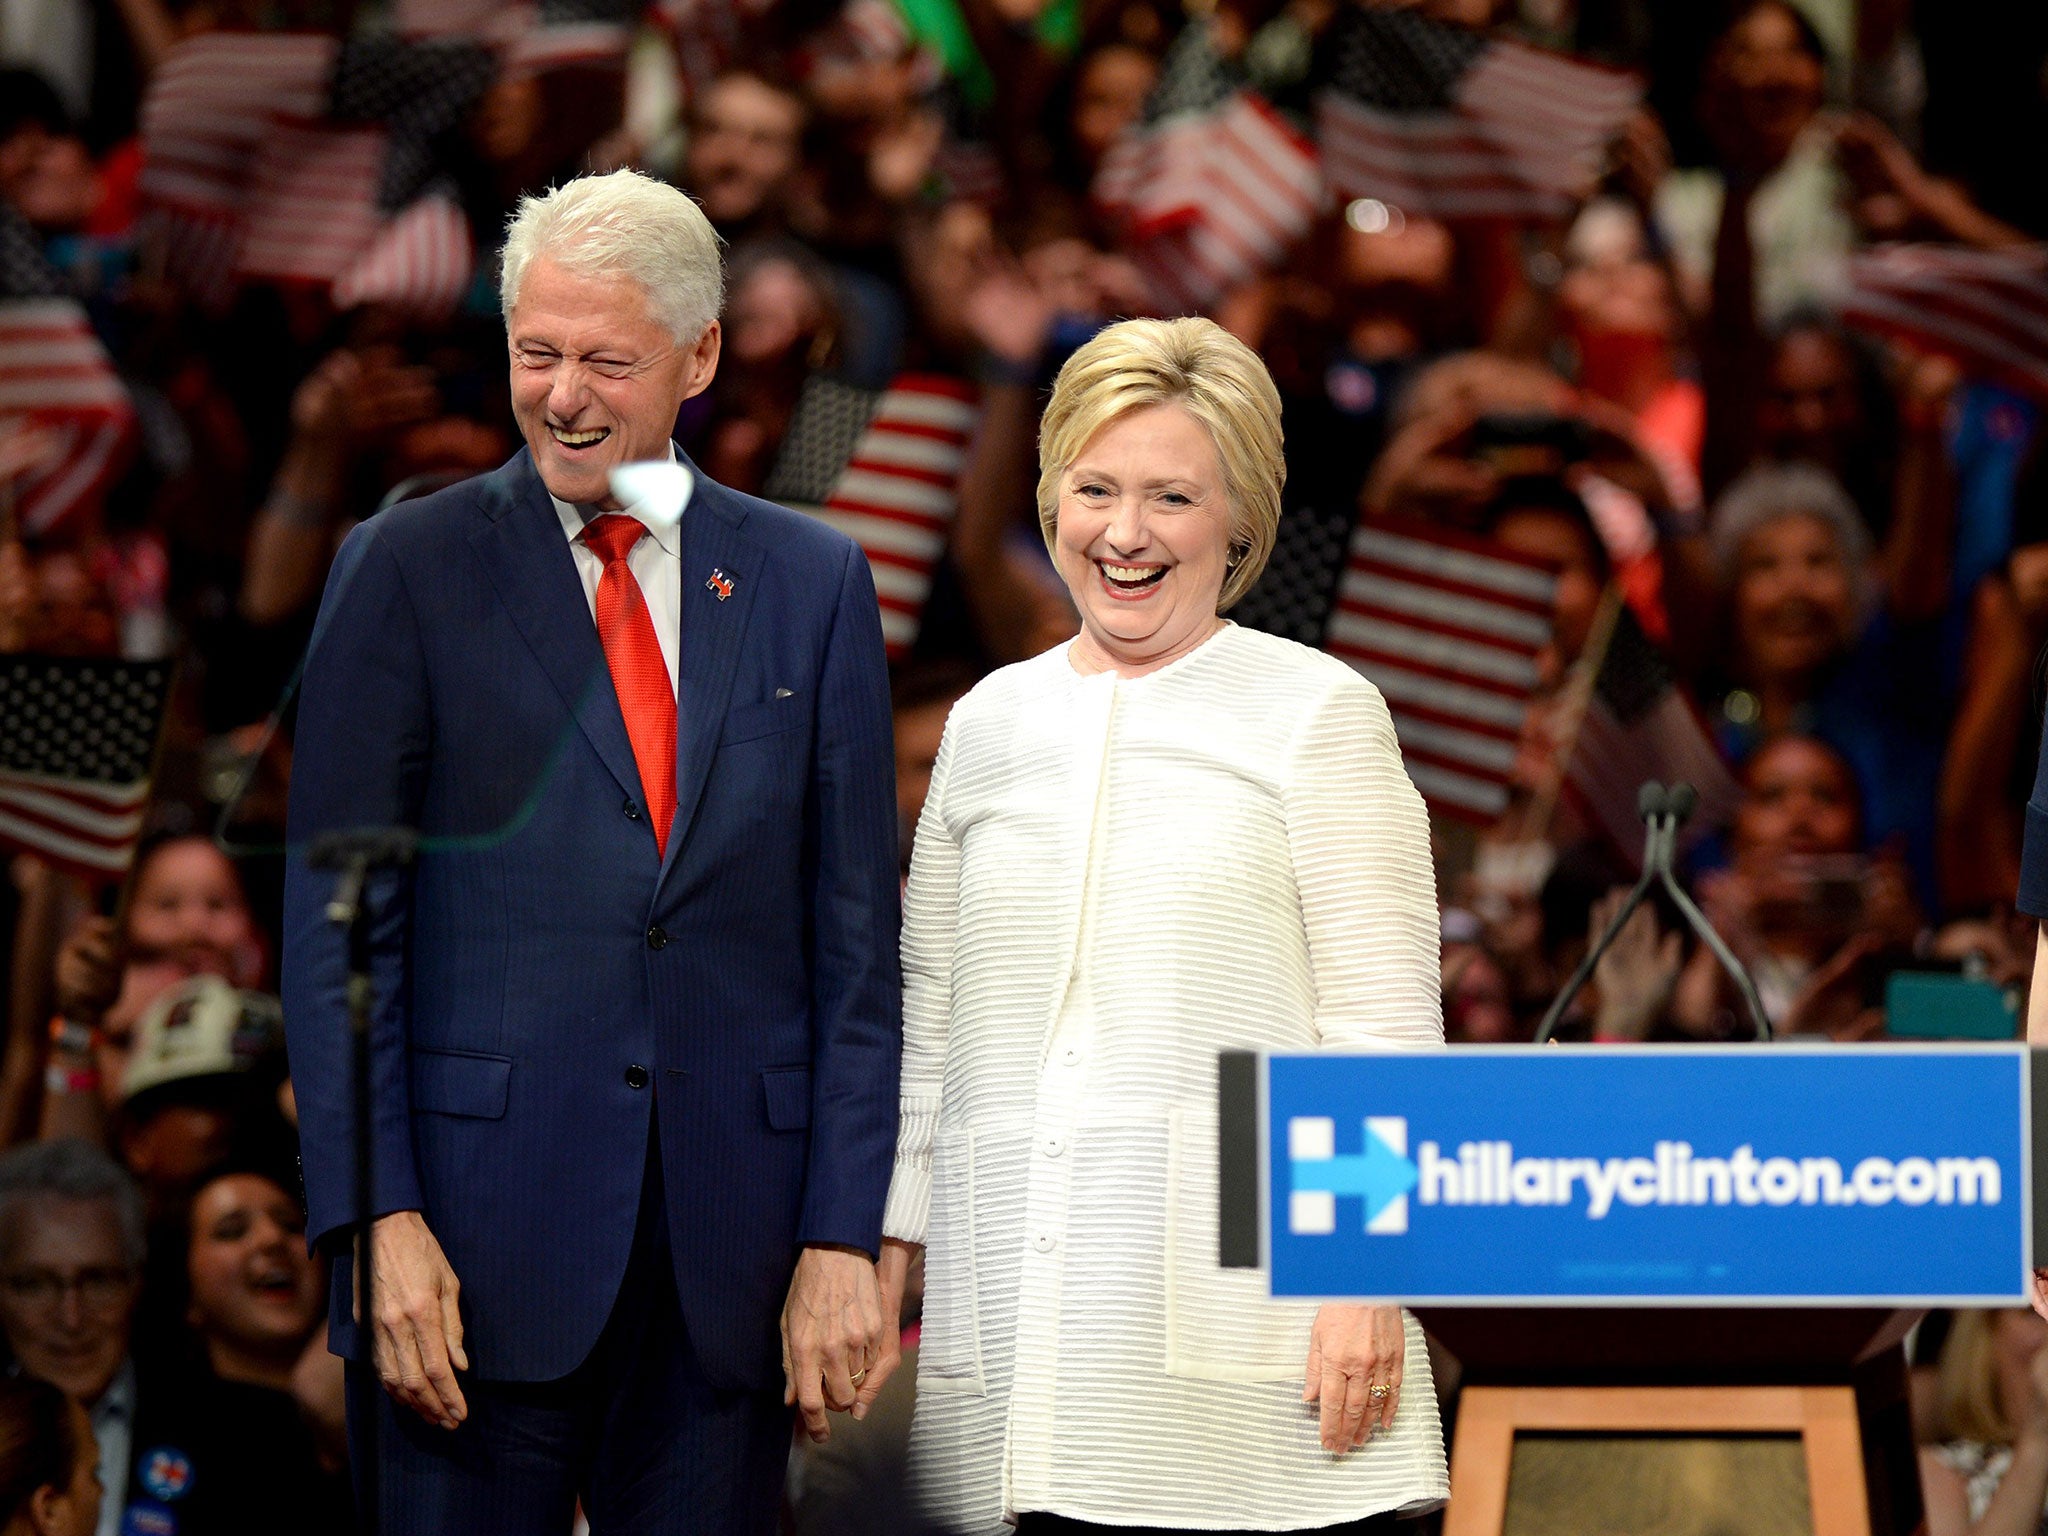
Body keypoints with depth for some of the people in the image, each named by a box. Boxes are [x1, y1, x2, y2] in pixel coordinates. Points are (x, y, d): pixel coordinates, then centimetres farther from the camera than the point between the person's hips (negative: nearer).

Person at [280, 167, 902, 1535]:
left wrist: (845, 1233, 0)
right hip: (477, 1238, -2)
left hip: (728, 1256, 2)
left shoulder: (814, 583, 10)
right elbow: (335, 923, 0)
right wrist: (377, 1216, -10)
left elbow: (856, 934, 8)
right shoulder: (407, 572, 3)